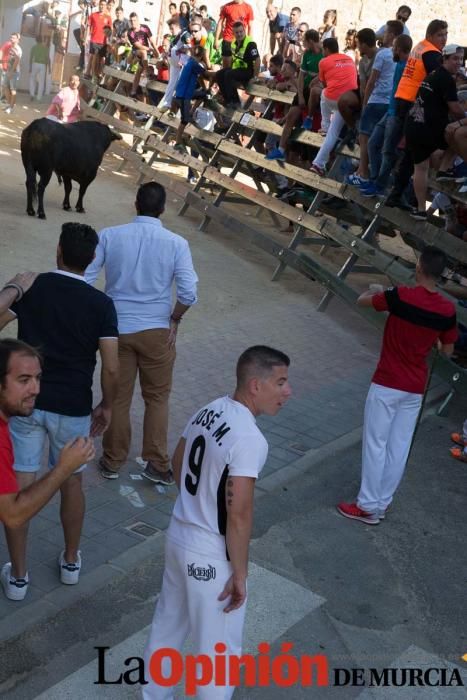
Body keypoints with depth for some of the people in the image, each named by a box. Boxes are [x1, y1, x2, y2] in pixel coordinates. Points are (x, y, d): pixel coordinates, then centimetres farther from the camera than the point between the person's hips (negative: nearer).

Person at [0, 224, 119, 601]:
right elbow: (111, 369, -11)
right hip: (73, 408, 0)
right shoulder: (101, 304, -8)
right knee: (72, 484, 18)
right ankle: (71, 562, 34)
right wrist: (106, 406, 5)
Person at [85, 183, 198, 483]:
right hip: (157, 330, -1)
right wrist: (174, 319, 1)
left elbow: (83, 279, -7)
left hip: (117, 328, 1)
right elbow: (189, 292, -16)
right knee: (157, 397, 15)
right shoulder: (176, 243, -9)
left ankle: (112, 461, 27)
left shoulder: (109, 235, -6)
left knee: (117, 398, 14)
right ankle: (157, 463, 18)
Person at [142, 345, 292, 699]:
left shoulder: (207, 411, 0)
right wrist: (239, 573, -15)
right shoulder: (250, 439, -27)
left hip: (179, 537, 9)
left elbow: (178, 463, 14)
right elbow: (238, 515, -25)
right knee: (219, 649, 12)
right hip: (211, 557, -9)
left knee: (167, 626, 26)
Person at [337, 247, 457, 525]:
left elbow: (362, 300, 1)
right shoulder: (448, 309, -4)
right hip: (416, 388, 4)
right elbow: (448, 350, 7)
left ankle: (368, 506, 9)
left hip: (387, 384, -4)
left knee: (375, 444, 4)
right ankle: (383, 503, 21)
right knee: (399, 447, 12)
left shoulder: (401, 296, -16)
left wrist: (375, 291, 21)